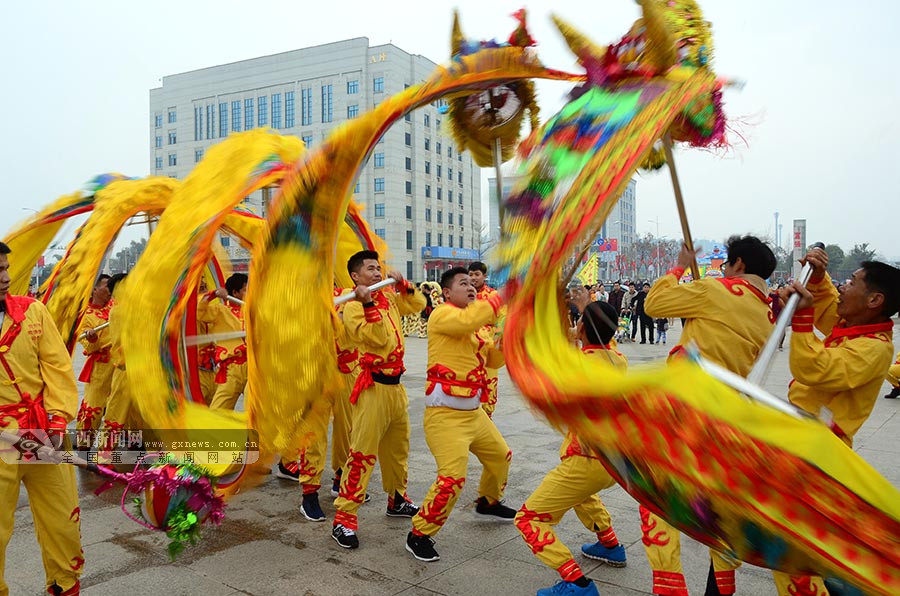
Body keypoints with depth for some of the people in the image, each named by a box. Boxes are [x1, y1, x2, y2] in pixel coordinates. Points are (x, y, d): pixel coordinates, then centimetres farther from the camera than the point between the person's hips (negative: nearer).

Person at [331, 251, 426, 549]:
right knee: (362, 452, -8)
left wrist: (402, 284, 8)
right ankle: (344, 518, -1)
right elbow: (377, 339, -23)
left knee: (398, 447, 20)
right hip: (373, 386, -8)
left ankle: (397, 500, 37)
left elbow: (417, 304, 21)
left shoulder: (388, 297, 11)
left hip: (395, 384, 8)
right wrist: (368, 304, -28)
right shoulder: (352, 307, -11)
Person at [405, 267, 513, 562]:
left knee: (500, 456, 24)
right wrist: (501, 296, -23)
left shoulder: (474, 327, 15)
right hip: (445, 414, -10)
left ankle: (488, 502, 51)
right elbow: (469, 319, -35)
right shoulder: (442, 315, -13)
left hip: (474, 412, 10)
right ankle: (419, 535, 2)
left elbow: (494, 360, 17)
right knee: (452, 478, -17)